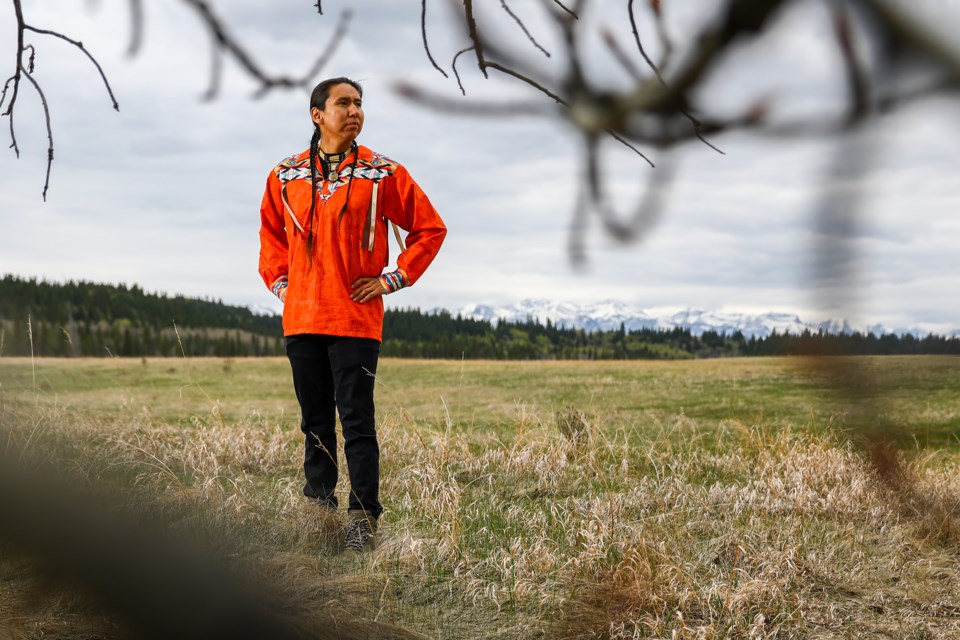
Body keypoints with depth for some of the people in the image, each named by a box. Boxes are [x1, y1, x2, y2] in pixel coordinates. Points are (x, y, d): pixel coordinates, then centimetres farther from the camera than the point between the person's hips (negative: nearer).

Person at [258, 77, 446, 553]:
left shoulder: (382, 173, 0)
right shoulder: (285, 176, 8)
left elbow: (429, 228, 5)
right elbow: (271, 233, 25)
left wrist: (392, 280, 0)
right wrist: (278, 280, 12)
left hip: (356, 320, -3)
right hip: (301, 319, 4)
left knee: (357, 423, -7)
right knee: (315, 423, 11)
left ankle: (363, 518, -3)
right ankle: (318, 509, 21)